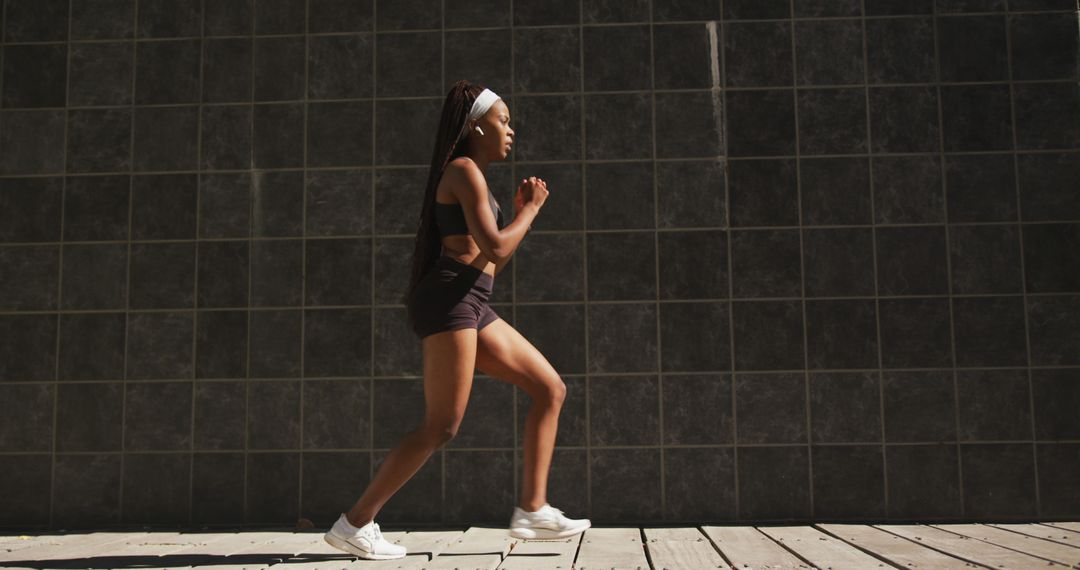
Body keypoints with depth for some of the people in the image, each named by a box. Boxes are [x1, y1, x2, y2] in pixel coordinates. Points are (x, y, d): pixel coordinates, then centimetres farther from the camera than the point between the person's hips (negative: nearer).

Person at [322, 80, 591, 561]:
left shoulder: (473, 179, 24)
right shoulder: (464, 171, -6)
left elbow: (491, 264, 25)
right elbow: (495, 249, -15)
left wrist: (519, 213, 19)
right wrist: (530, 211, 0)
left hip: (471, 309, 10)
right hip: (448, 301, -10)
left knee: (551, 389, 8)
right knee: (441, 427, -10)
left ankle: (532, 509, 6)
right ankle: (355, 524, -2)